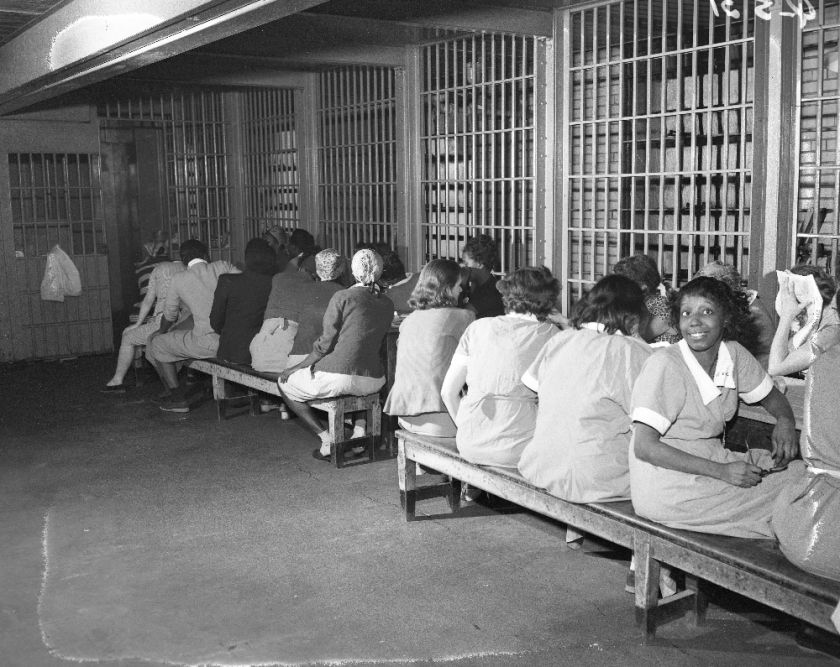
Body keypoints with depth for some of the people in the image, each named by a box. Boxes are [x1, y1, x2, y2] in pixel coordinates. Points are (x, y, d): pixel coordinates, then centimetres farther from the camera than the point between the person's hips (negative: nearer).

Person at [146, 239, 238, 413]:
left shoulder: (179, 279, 3)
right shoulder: (223, 267, 6)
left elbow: (169, 316, 17)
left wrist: (162, 332, 39)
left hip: (207, 343, -4)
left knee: (156, 345, 18)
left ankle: (178, 397, 19)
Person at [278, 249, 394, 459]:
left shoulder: (343, 297, -7)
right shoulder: (387, 304, 9)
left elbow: (325, 344, -8)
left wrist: (298, 367, 4)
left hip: (339, 377, -6)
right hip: (374, 382, 6)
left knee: (285, 384, 18)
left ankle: (327, 440, 7)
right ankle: (360, 430, 22)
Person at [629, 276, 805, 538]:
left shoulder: (733, 353, 0)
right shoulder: (665, 365, -19)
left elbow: (772, 397, 19)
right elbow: (645, 447, -22)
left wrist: (785, 421, -6)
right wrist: (722, 471, -23)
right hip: (669, 485, -7)